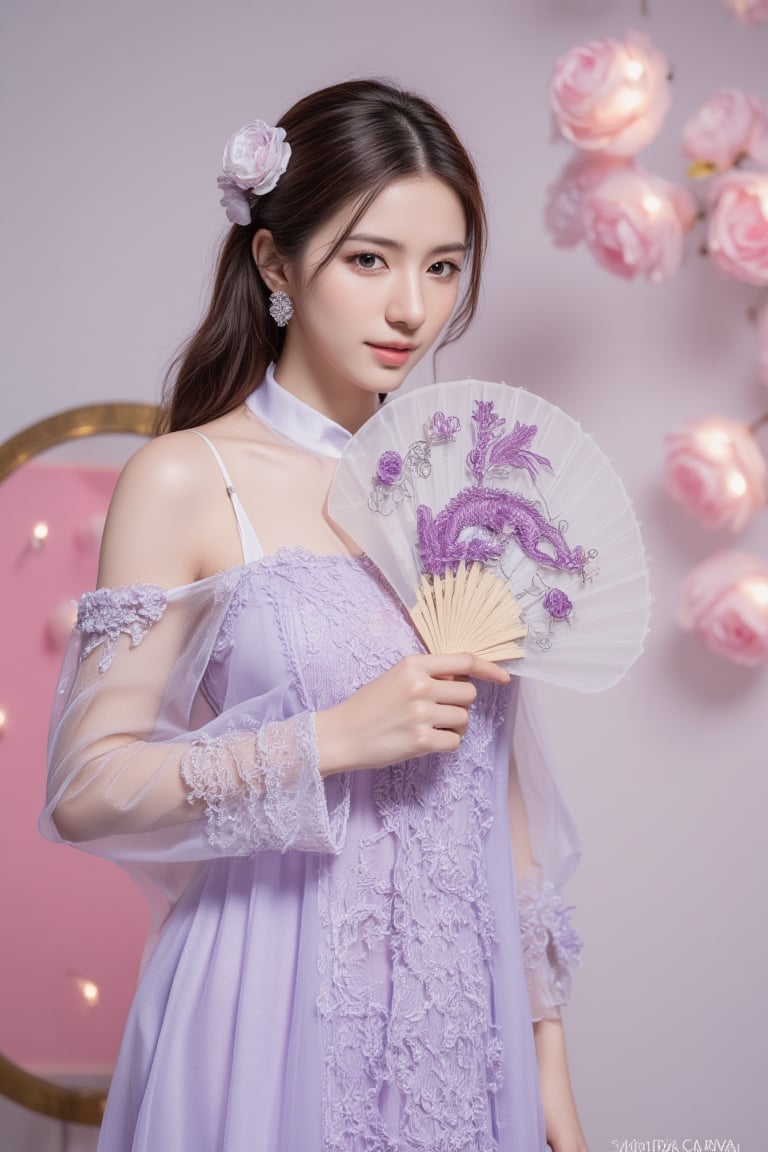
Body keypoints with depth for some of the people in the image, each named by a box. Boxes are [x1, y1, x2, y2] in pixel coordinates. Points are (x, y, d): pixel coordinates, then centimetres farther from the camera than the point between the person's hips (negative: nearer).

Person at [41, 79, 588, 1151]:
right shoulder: (186, 481, -8)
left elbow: (501, 791, 10)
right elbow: (87, 789, -10)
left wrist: (549, 1060, 10)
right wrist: (335, 738, -19)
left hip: (465, 1011, 4)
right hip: (276, 1011, -4)